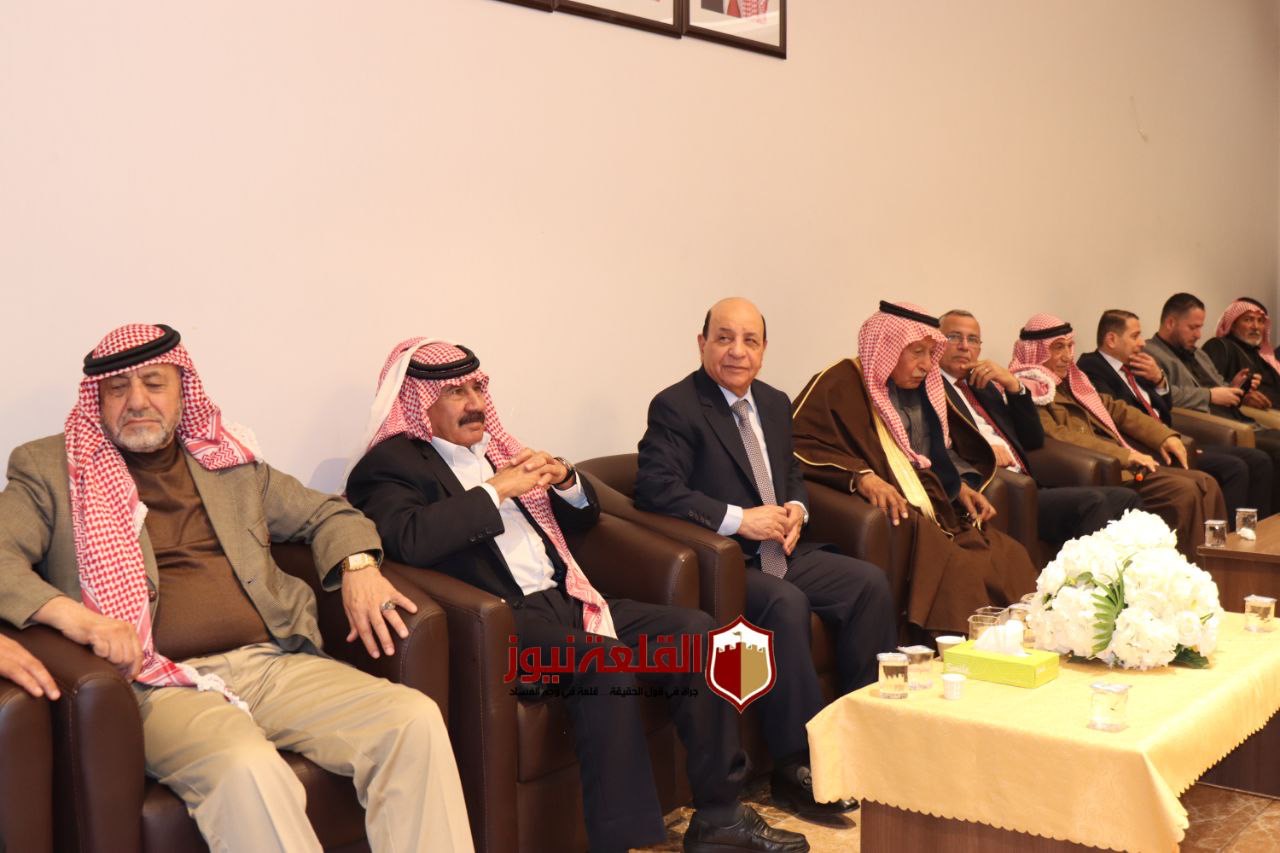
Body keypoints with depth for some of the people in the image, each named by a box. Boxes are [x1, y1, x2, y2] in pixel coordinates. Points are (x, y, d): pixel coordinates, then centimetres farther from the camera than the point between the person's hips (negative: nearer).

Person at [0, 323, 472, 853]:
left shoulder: (229, 461, 21)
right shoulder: (49, 470, 11)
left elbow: (325, 513, 28)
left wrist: (357, 567, 5)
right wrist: (69, 614, -21)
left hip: (274, 662, 4)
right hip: (162, 684, -4)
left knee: (416, 719, -18)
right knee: (246, 766, -37)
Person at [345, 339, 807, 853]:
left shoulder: (497, 447, 19)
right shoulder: (391, 464, -2)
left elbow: (584, 517, 25)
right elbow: (410, 540, -24)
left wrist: (564, 479, 4)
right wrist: (497, 489, -18)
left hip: (563, 599, 8)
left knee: (694, 631, -8)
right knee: (606, 660, -33)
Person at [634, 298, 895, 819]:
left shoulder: (774, 403, 15)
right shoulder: (675, 407, -10)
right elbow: (656, 488, -21)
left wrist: (797, 508, 1)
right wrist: (738, 519, -23)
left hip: (781, 550, 8)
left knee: (870, 582, -9)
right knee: (787, 604, -32)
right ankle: (797, 766, -21)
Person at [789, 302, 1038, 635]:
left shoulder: (921, 389, 17)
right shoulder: (843, 383, -7)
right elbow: (793, 442, -18)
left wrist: (963, 485, 9)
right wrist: (861, 475, -28)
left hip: (938, 508, 8)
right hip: (892, 515, -8)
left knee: (1012, 557, -12)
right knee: (959, 571, -28)